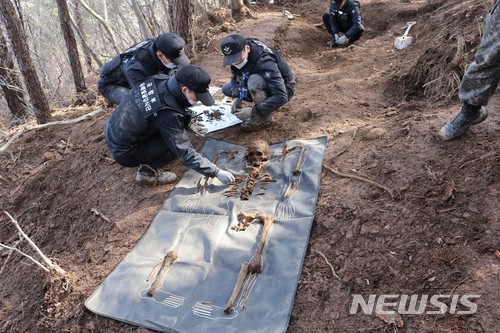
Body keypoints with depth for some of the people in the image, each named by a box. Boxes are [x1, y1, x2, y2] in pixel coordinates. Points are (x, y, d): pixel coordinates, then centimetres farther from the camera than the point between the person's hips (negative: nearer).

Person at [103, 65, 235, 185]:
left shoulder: (161, 80, -12)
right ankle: (147, 171, 0)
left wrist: (189, 123, 5)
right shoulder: (168, 114, -32)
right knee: (177, 142, -13)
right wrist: (216, 172, -19)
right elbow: (186, 154, -26)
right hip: (124, 153, -8)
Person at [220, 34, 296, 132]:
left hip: (283, 89, -7)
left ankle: (265, 117, -14)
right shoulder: (238, 54, -15)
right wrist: (236, 98, -20)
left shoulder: (265, 63, -36)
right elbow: (235, 77, -1)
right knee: (226, 89, 1)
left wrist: (253, 111, -38)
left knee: (254, 81, -37)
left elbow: (281, 97, -40)